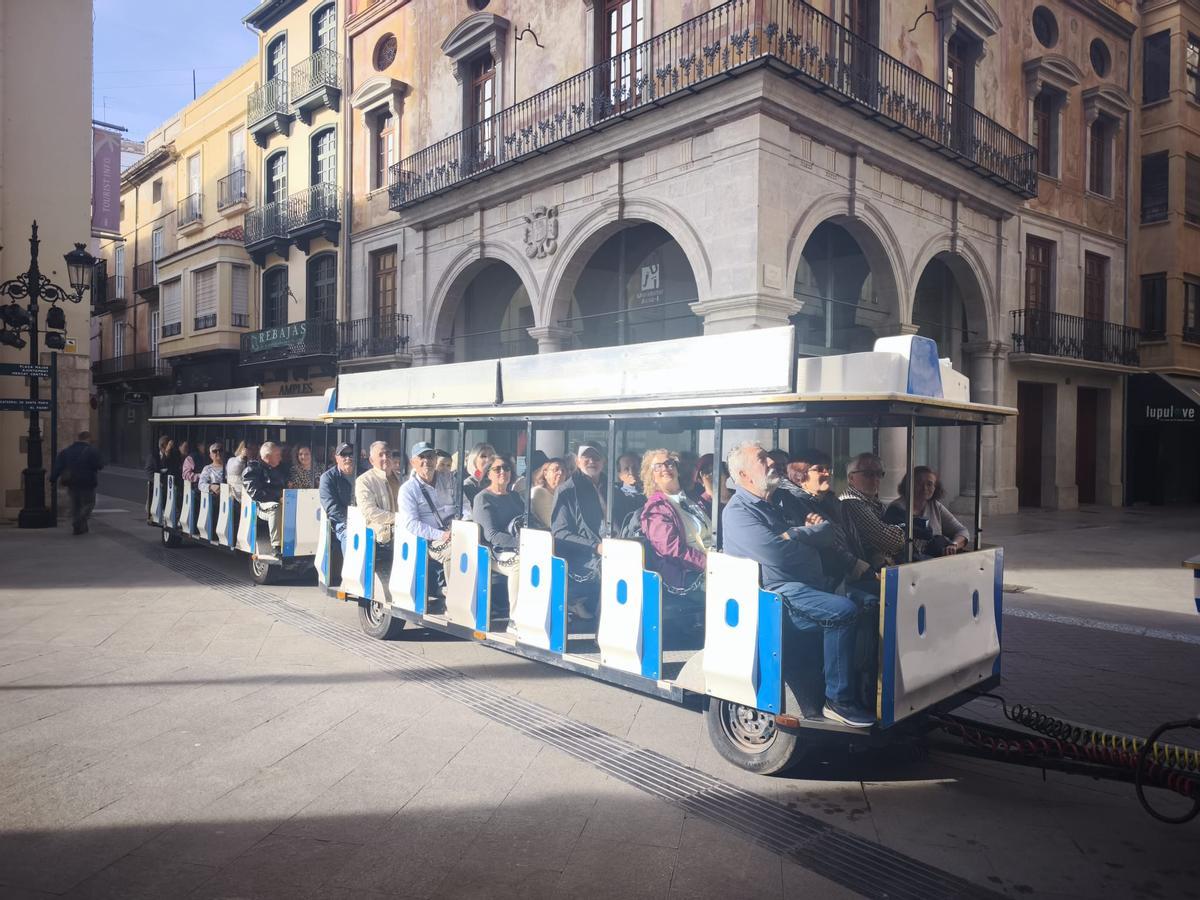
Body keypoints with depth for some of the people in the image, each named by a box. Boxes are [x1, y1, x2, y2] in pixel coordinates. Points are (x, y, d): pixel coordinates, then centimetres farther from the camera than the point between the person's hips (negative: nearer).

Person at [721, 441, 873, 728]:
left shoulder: (773, 506, 22)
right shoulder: (737, 512, -5)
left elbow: (827, 532, 15)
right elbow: (775, 552, -21)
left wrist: (795, 535, -6)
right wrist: (809, 537, -1)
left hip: (802, 585, 9)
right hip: (770, 594, -9)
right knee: (844, 611, -26)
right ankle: (838, 701, -19)